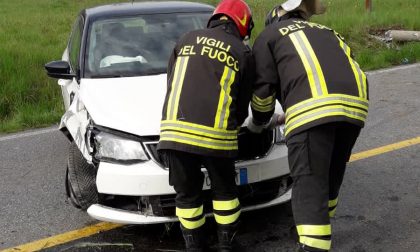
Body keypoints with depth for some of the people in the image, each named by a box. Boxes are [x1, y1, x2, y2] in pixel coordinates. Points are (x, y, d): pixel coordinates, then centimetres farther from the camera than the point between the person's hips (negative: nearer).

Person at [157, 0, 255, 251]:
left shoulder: (188, 39, 17)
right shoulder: (243, 53, 11)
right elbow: (243, 104, 15)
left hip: (174, 129, 2)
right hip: (217, 133, -1)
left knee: (186, 193, 16)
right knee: (224, 189, 20)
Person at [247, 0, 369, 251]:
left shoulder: (269, 36, 21)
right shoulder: (325, 32, 38)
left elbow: (263, 89, 11)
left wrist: (258, 122, 31)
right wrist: (289, 117, 46)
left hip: (313, 108, -6)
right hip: (355, 104, 7)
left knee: (310, 185, -6)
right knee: (332, 176, 23)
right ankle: (322, 231, 42)